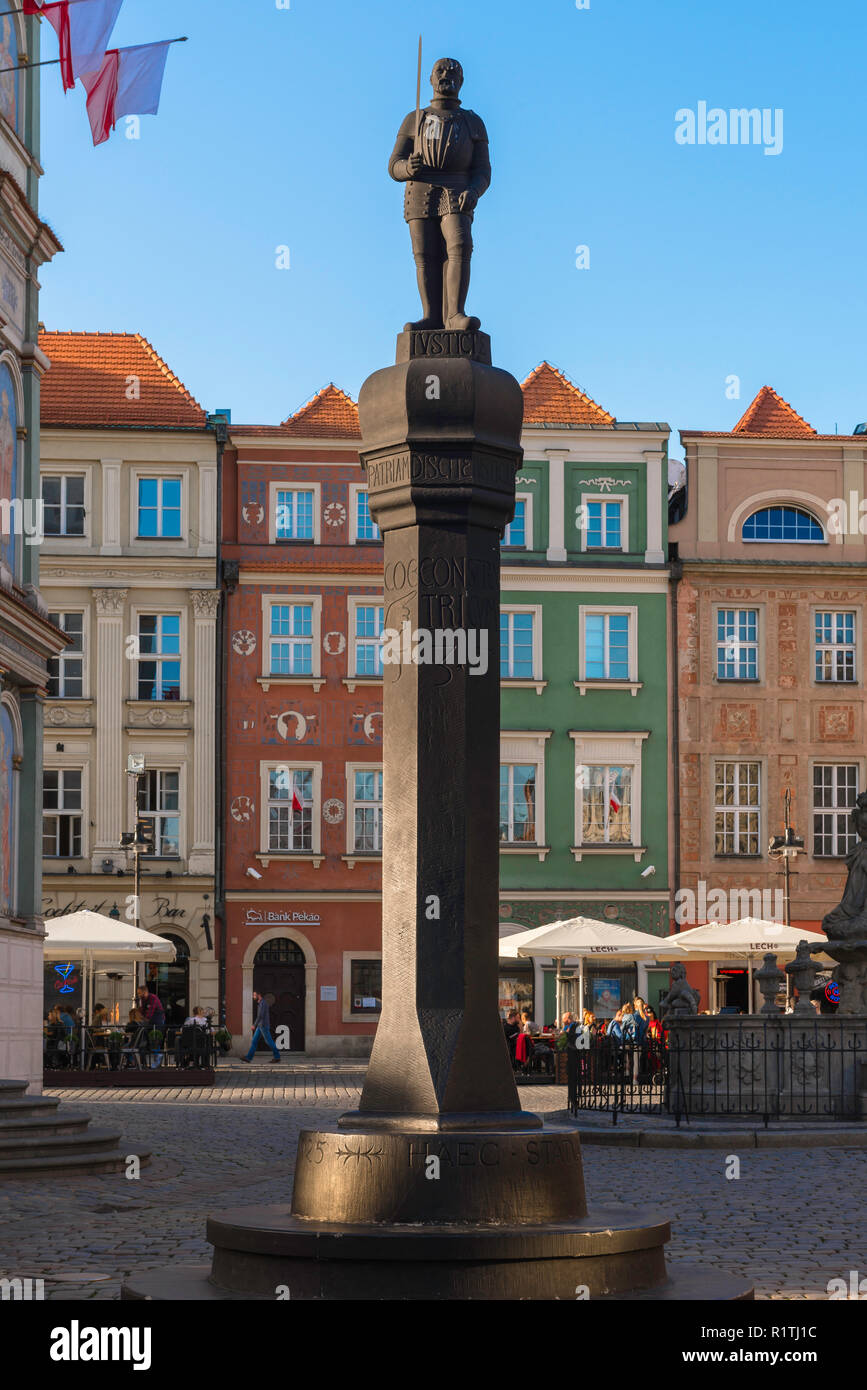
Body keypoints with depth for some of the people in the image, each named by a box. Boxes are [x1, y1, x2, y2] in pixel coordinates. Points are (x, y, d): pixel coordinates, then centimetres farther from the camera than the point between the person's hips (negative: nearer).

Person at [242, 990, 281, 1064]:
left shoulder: (263, 1003, -18)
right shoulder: (261, 1003, 16)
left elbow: (260, 1016, -25)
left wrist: (254, 1025, -22)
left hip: (263, 1026, -10)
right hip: (260, 1026, 10)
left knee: (269, 1041, -2)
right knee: (254, 1041, 4)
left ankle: (277, 1057, 5)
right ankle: (248, 1057, 1)